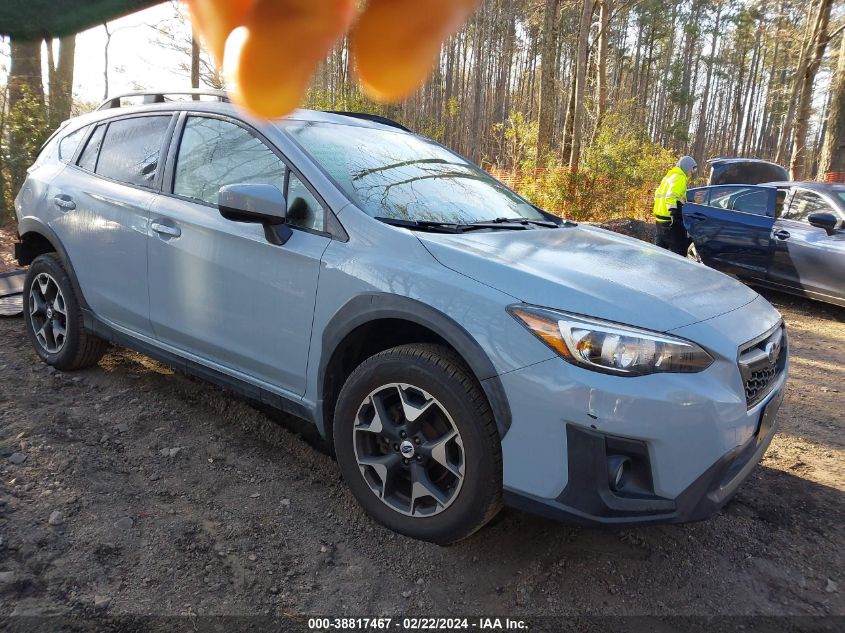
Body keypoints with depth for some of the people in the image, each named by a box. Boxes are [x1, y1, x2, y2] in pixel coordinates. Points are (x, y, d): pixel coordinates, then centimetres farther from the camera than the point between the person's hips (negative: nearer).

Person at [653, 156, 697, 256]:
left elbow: (658, 196, 24)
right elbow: (671, 197, -24)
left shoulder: (669, 176, 21)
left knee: (661, 248, 15)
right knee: (679, 250, -7)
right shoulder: (680, 178, -9)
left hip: (660, 219, 10)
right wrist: (674, 213, -27)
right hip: (671, 221, -10)